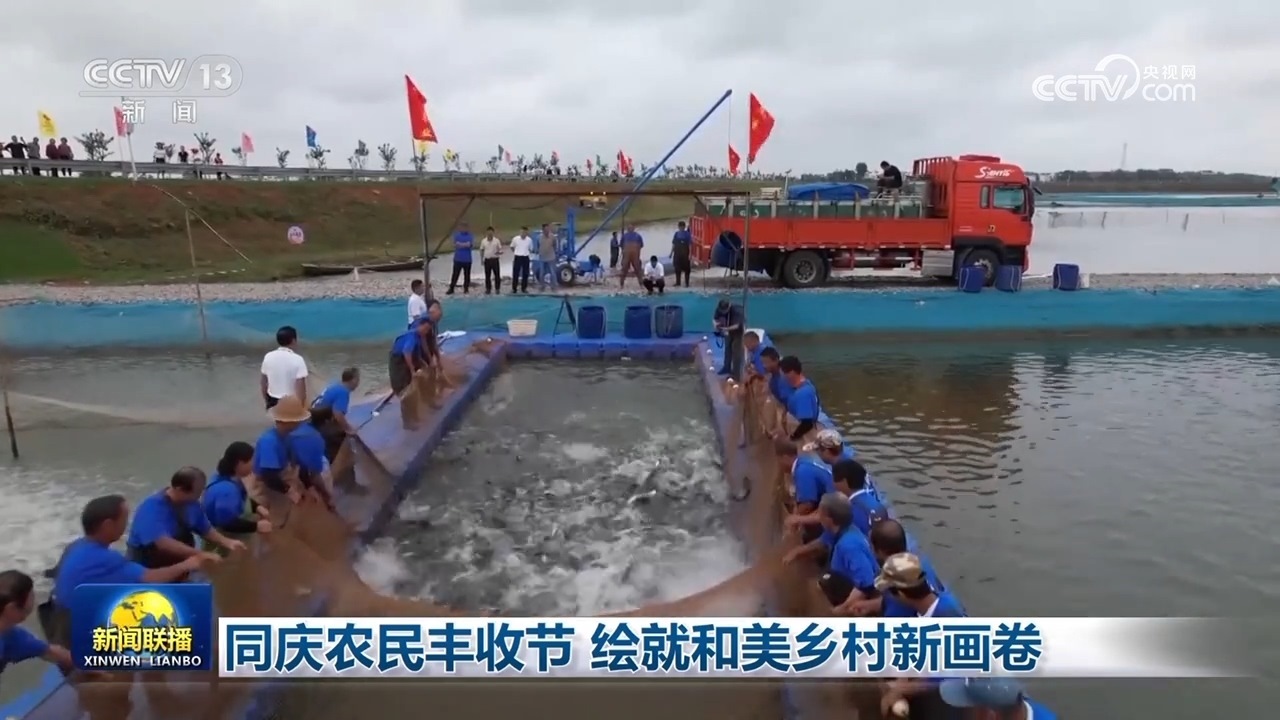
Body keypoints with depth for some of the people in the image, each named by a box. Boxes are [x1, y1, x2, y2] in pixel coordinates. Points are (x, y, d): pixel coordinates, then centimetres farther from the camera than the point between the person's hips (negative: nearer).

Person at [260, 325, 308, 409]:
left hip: (273, 402, 5)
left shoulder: (268, 357, -3)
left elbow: (263, 383, 5)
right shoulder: (297, 360, -18)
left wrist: (267, 402, 19)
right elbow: (300, 387, -19)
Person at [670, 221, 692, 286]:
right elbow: (674, 244, 10)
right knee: (677, 268, 8)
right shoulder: (676, 234, 5)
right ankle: (678, 283, 17)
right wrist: (671, 253, 8)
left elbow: (690, 245, -9)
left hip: (685, 254, -4)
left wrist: (690, 254, -15)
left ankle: (687, 283, 9)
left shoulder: (687, 234, -6)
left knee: (686, 268, 2)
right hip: (677, 253, 4)